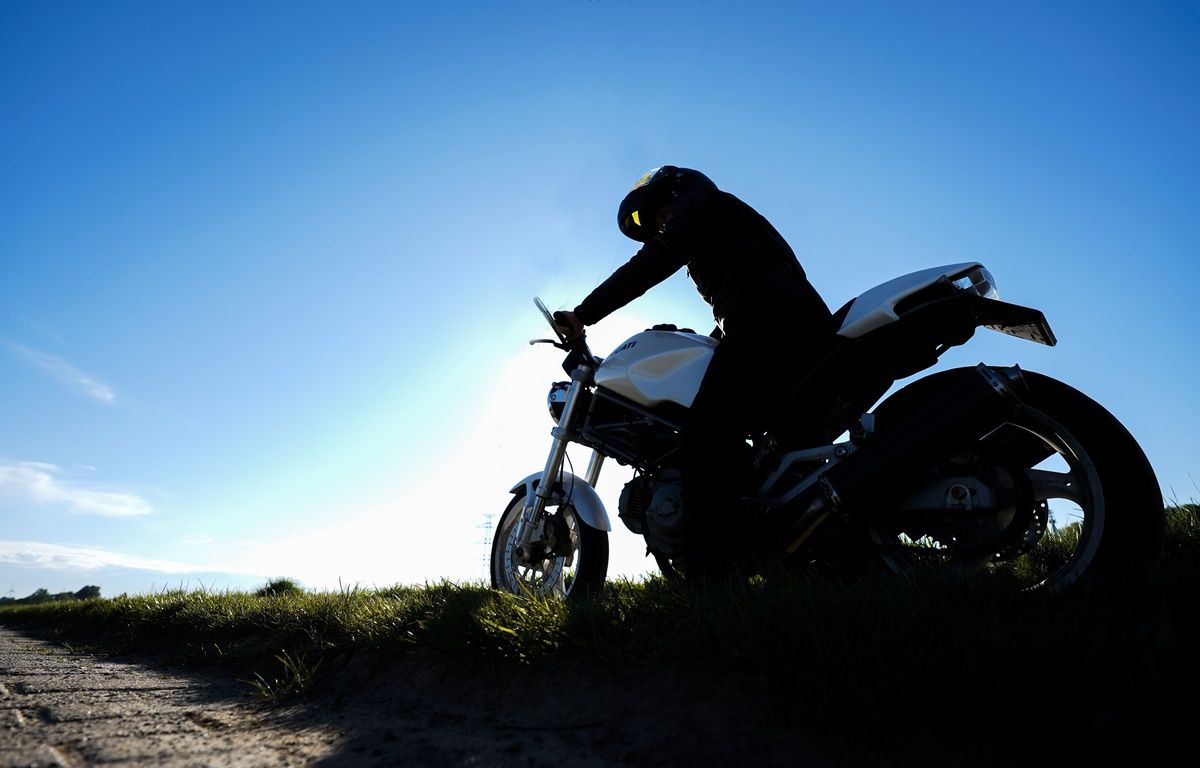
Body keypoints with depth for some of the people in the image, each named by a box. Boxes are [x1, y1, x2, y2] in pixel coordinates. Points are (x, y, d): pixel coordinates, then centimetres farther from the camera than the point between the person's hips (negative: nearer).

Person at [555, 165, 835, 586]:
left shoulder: (703, 204, 12)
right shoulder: (737, 224, 39)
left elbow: (649, 265, -2)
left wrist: (583, 313, -4)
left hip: (767, 321, -10)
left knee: (702, 440, -19)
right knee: (724, 442, 16)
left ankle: (710, 580, -31)